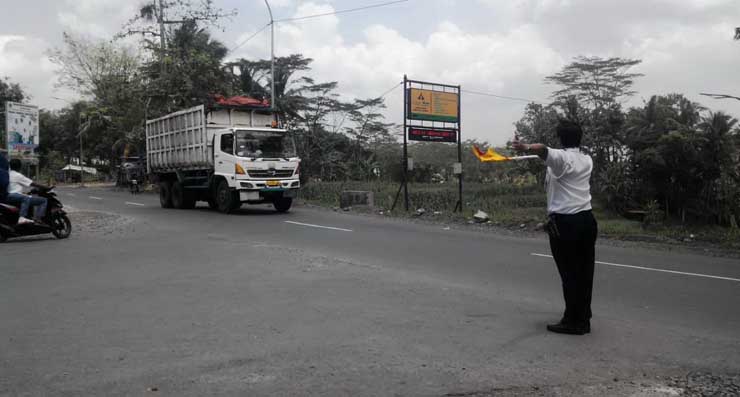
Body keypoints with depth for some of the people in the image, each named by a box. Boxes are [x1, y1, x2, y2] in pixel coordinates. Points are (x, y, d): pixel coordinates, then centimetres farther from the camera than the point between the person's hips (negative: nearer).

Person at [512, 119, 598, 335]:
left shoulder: (562, 157, -7)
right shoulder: (587, 160, 16)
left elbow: (544, 150, -31)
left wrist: (526, 147, -50)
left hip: (564, 222, -7)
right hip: (587, 219, 7)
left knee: (569, 273, -2)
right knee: (585, 273, 11)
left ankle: (573, 321, 4)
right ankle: (583, 319, 20)